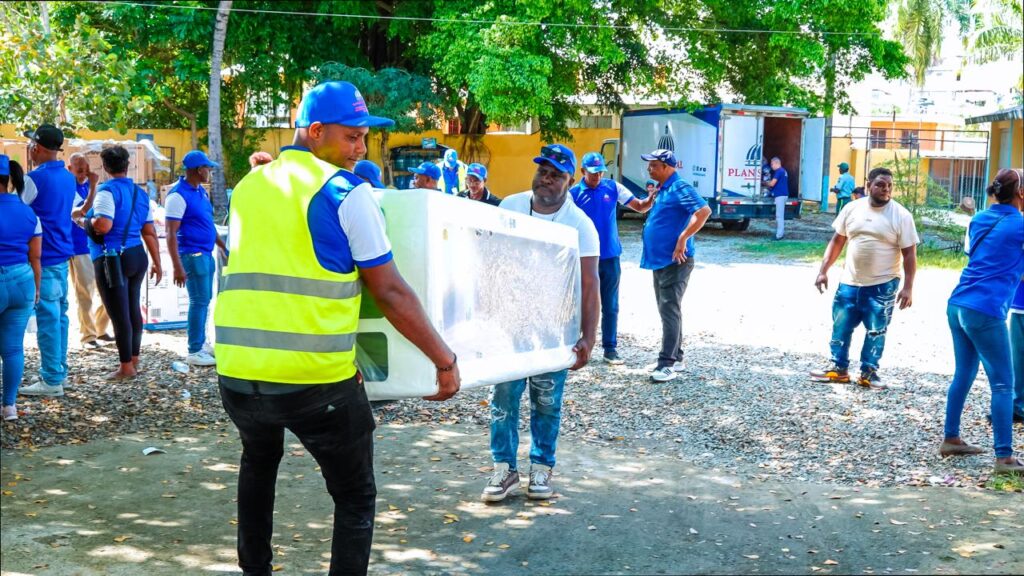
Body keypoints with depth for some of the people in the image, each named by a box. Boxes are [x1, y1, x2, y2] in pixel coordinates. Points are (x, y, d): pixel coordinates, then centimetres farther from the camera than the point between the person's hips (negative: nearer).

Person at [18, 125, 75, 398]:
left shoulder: (35, 179, -15)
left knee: (47, 316, -6)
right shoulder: (68, 177, 11)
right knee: (59, 313, 14)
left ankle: (51, 380, -4)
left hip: (43, 256, -8)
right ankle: (59, 371, 20)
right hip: (62, 253, 8)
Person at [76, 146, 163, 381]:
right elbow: (149, 232, 12)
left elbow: (103, 225, -26)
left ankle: (126, 367, 6)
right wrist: (157, 263, 16)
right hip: (137, 256, 8)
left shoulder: (107, 191, -12)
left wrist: (83, 222, -5)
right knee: (133, 310, 17)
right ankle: (134, 361, 27)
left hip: (112, 259, -7)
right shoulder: (141, 193, 10)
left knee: (119, 314, 0)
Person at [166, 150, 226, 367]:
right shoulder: (178, 195, -15)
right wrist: (177, 267, -22)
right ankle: (194, 351, 1)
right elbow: (171, 234, -18)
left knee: (204, 300, 14)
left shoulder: (201, 192, 11)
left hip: (206, 253, 9)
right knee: (199, 301, -6)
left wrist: (224, 246, 22)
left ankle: (201, 343, 23)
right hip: (192, 255, -9)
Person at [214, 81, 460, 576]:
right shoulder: (347, 192, -5)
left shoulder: (247, 187, 13)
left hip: (237, 371, 6)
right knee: (355, 499, 11)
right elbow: (390, 293, -7)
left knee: (259, 463, 33)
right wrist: (445, 360, 0)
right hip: (317, 379, -6)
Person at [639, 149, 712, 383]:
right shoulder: (662, 190, 15)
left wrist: (683, 238, -27)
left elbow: (704, 210, -27)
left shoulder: (679, 188, -15)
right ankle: (676, 358, 23)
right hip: (659, 260, 10)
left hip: (674, 261, -10)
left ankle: (667, 363, -11)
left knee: (669, 310, -11)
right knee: (666, 310, 14)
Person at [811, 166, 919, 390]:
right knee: (840, 327, 9)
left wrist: (908, 287, -12)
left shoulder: (901, 215, -8)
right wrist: (823, 271, 4)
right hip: (849, 282, 3)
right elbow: (837, 241, 9)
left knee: (876, 331, 6)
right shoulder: (852, 209, 2)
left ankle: (869, 372, 18)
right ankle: (838, 368, 22)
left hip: (882, 285, -3)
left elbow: (909, 254, -6)